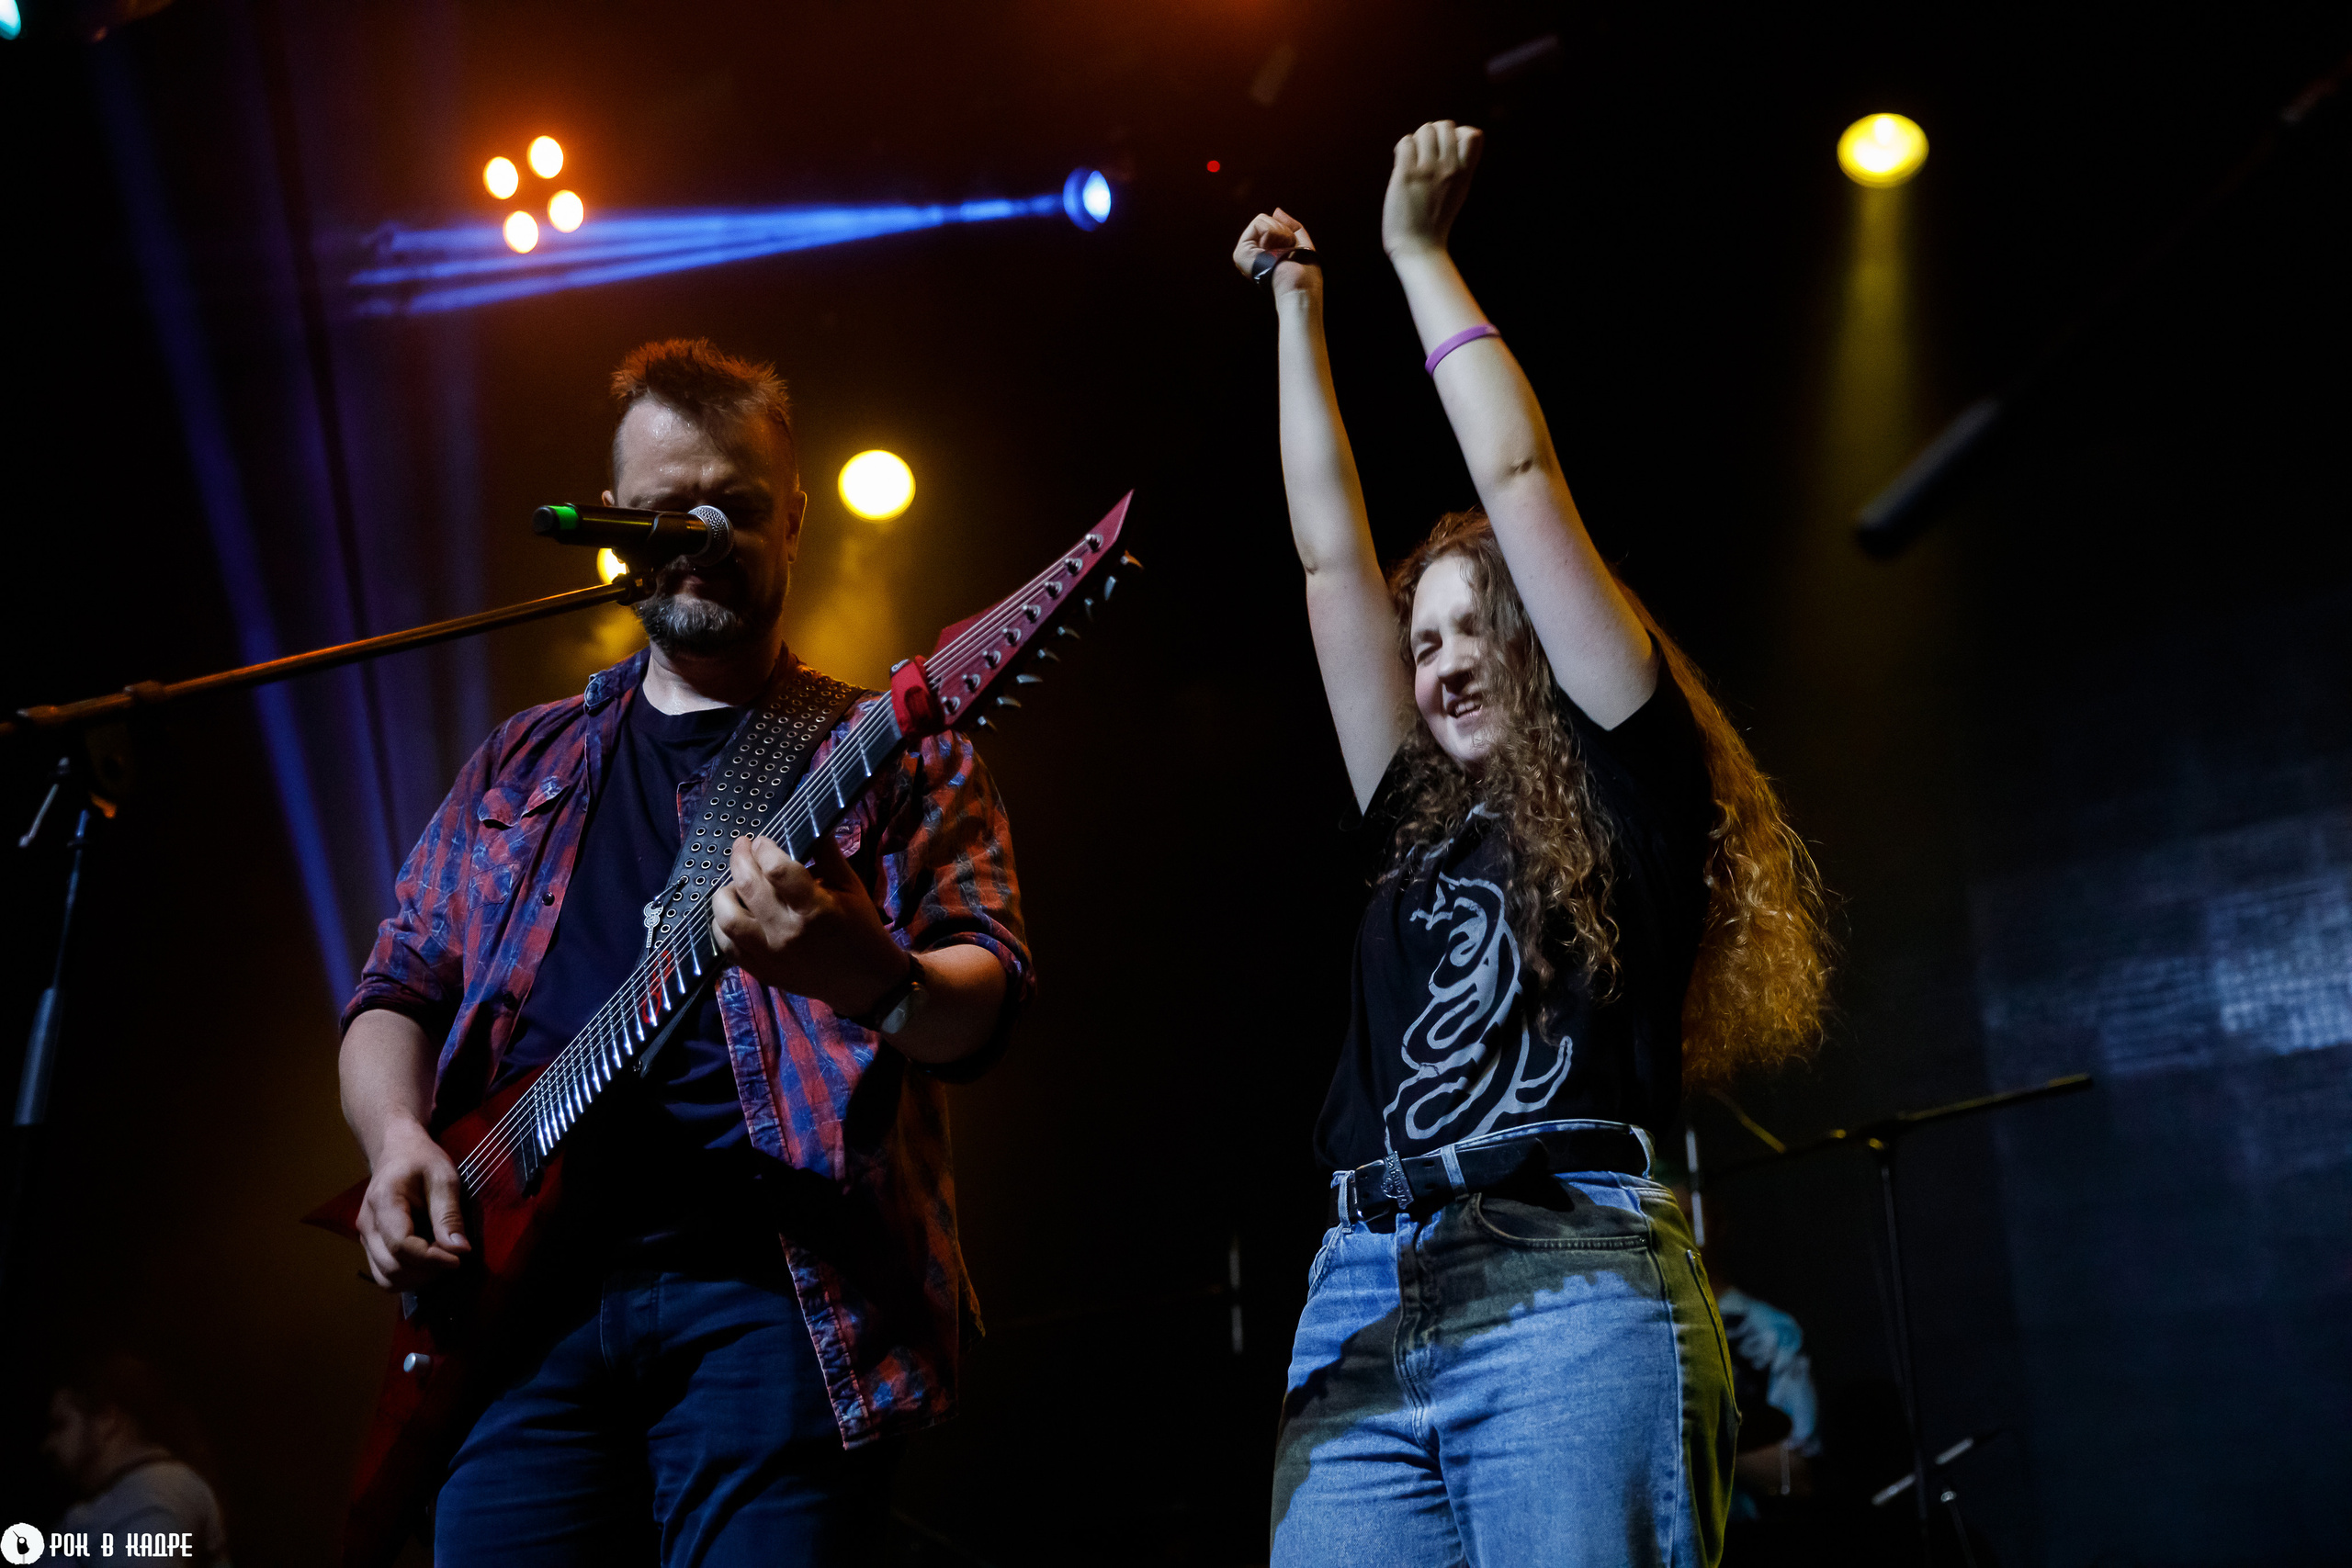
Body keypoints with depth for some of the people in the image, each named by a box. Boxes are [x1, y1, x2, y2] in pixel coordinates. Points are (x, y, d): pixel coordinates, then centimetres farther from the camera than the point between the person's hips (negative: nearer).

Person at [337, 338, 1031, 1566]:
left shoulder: (897, 754, 9)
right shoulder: (519, 770, 21)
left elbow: (985, 1000, -3)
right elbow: (399, 991, 22)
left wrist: (869, 980, -26)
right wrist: (397, 1135, 0)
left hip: (776, 1290, -3)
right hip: (525, 1287, 3)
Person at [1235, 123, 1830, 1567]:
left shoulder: (1635, 782, 11)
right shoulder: (1423, 826, 25)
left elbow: (1519, 478, 9)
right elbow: (1330, 553, 27)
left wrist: (1417, 251, 17)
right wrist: (1298, 313, 32)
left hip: (1569, 1286, -5)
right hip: (1361, 1313, 5)